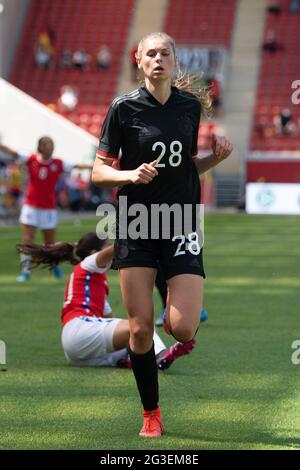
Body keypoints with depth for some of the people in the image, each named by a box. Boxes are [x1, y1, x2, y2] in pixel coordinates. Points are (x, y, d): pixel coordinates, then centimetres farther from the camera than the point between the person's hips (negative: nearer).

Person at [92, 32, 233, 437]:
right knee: (141, 329, -2)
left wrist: (216, 157, -2)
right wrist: (130, 175, -18)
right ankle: (151, 415, 14)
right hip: (136, 226, -1)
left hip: (182, 226, 1)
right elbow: (98, 172, 0)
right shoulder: (123, 108, -3)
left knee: (183, 329, -11)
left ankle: (177, 309, 26)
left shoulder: (191, 105, 6)